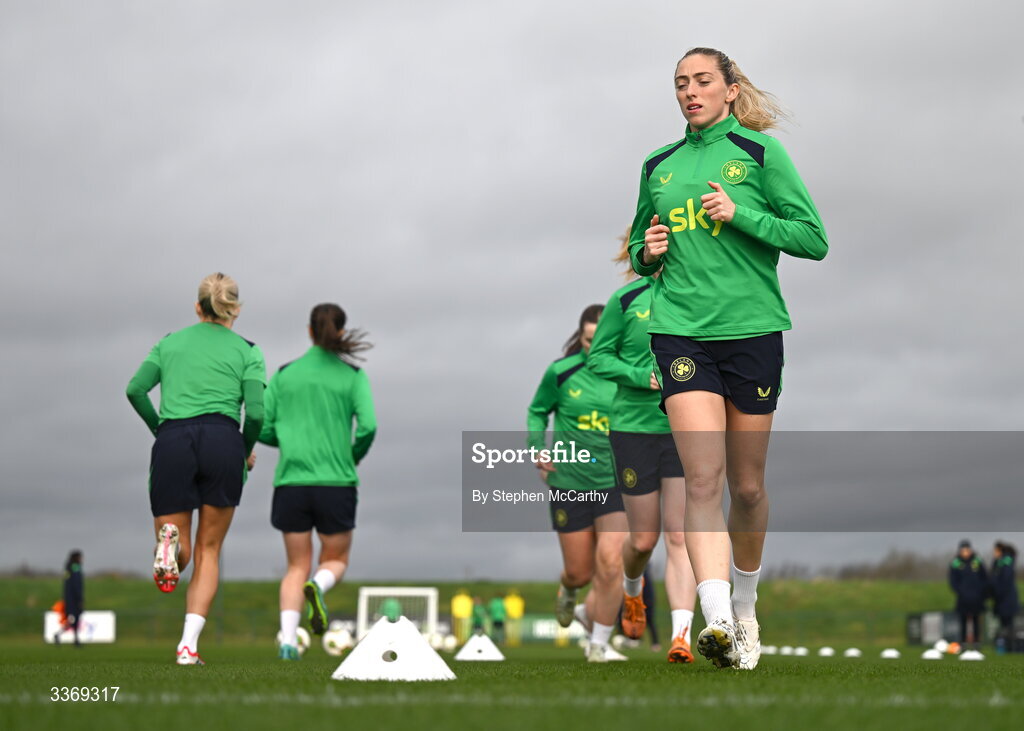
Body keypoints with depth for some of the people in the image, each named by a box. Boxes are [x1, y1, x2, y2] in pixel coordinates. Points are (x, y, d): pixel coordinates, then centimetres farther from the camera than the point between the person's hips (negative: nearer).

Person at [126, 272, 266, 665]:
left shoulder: (169, 343, 20)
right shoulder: (246, 350, 13)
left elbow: (135, 389, 6)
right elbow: (255, 412, 0)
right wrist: (247, 450, 18)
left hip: (172, 442, 1)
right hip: (221, 438, -1)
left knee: (182, 554, 10)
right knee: (208, 551, 10)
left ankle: (170, 542, -28)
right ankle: (189, 644, -3)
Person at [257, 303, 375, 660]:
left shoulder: (285, 374, 8)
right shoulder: (353, 376, 1)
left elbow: (263, 429, 5)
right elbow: (368, 426, -10)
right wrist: (354, 456, 10)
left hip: (291, 481, 2)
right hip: (336, 482, -2)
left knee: (297, 566, 11)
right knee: (335, 560, 17)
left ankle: (288, 640, -9)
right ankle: (318, 586, -18)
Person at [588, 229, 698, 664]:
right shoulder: (627, 299, -3)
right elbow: (598, 357, 0)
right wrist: (643, 376, -15)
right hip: (634, 428, -1)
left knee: (680, 537, -7)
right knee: (643, 539, 8)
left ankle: (681, 634, -12)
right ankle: (633, 588, 42)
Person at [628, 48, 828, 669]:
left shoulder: (760, 152, 3)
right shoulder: (658, 166, 13)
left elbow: (814, 238, -1)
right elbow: (639, 245, 26)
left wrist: (741, 215, -12)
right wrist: (648, 252, 3)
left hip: (752, 330, -1)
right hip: (681, 330, 1)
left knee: (747, 485, 7)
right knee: (703, 478, -15)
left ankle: (745, 608, 29)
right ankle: (718, 621, -25)